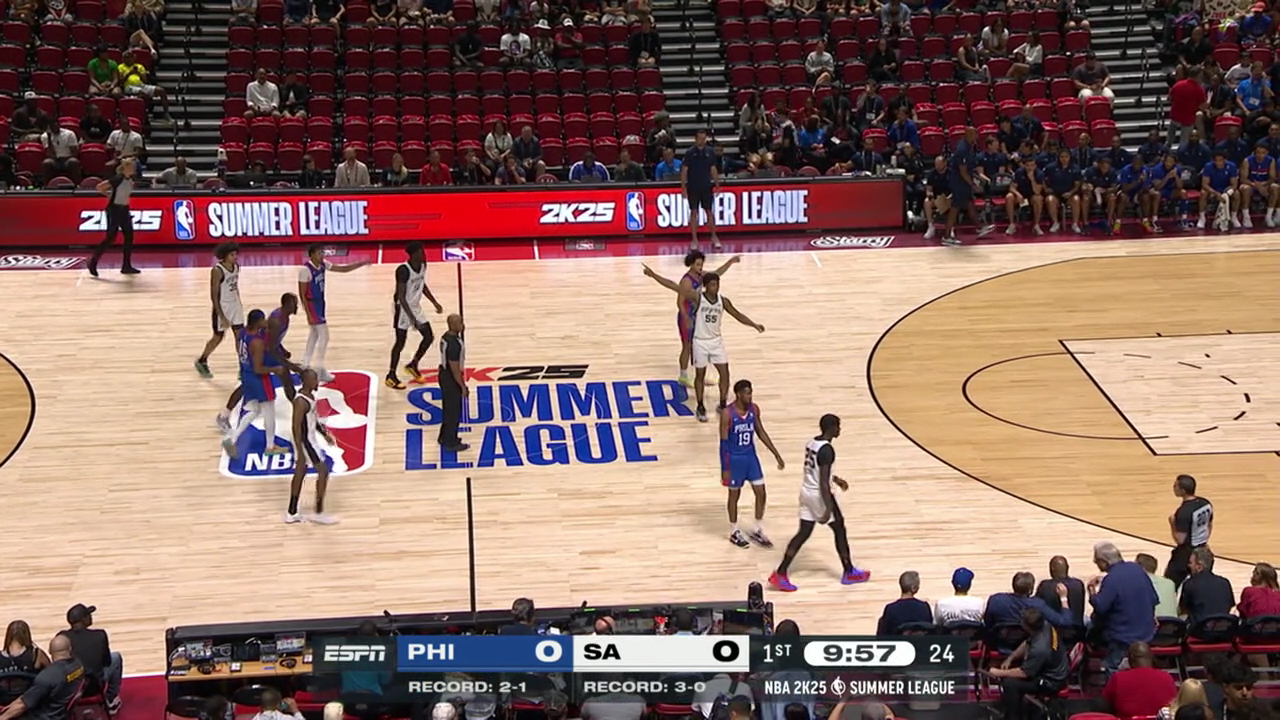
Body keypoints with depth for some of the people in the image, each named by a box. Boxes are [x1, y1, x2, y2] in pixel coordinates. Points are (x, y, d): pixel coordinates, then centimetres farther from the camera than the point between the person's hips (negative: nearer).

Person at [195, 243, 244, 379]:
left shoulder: (236, 267, 0)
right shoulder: (217, 271, -22)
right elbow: (214, 296, -20)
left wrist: (239, 304, 16)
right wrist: (222, 317, -22)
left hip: (235, 306, 6)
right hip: (222, 308, -6)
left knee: (240, 336, 3)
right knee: (218, 337, 10)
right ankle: (201, 362, 33)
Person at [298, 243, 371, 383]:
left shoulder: (323, 265, 0)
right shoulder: (305, 270, -24)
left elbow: (343, 269, 8)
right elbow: (302, 294, -20)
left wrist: (362, 263, -4)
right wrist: (309, 315, -22)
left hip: (320, 303, 9)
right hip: (312, 305, -9)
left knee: (314, 335, 17)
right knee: (324, 336, -6)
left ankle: (305, 367, 27)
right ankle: (319, 370, 1)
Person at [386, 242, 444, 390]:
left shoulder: (423, 265, -4)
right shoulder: (403, 270, -28)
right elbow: (401, 296, -28)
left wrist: (434, 302, 13)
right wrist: (412, 318, -33)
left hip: (416, 307, 8)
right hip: (402, 308, -8)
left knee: (429, 337, 8)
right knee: (400, 342, -1)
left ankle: (413, 365, 27)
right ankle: (391, 376, 13)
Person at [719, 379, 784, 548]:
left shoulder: (754, 409, -4)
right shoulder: (727, 414, -21)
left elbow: (761, 432, 8)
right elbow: (724, 442, -16)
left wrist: (776, 454, 8)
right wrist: (725, 469, -17)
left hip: (751, 456, 5)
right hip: (735, 458, -5)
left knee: (760, 493, 5)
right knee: (734, 495, 9)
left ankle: (756, 531, 21)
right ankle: (734, 532, 25)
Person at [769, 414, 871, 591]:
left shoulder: (812, 443, 6)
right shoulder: (827, 449, -22)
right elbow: (823, 483, -25)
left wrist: (835, 478, 33)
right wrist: (828, 509, -24)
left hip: (806, 491, 8)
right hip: (819, 495, -8)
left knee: (803, 533, 10)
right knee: (839, 529, 10)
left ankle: (780, 574, 3)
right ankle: (849, 573, 23)